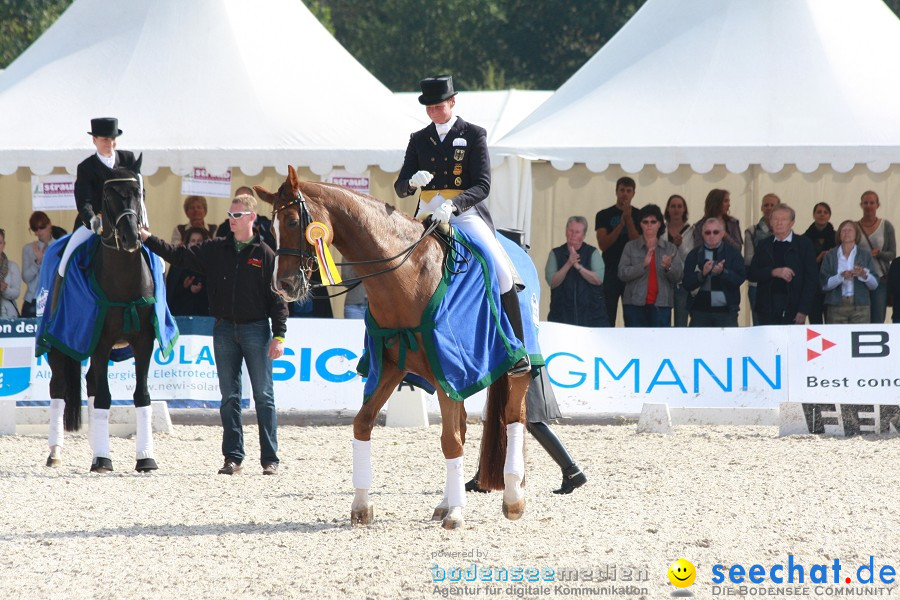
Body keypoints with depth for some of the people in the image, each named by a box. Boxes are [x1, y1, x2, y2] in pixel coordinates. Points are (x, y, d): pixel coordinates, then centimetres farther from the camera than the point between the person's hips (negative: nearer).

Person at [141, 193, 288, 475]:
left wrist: (279, 335, -9)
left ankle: (270, 459, 2)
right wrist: (148, 239, -4)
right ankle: (233, 457, 9)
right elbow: (178, 255, 6)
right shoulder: (215, 250, 8)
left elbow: (277, 298, -3)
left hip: (255, 329, -3)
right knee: (229, 396, 5)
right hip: (224, 329, 3)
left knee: (263, 396, -1)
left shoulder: (264, 254, -2)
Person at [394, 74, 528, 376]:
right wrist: (413, 182, -15)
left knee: (501, 271, -22)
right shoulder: (419, 140, 12)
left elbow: (483, 186, -8)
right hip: (428, 216, 4)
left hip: (466, 213, -4)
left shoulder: (473, 135, 1)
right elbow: (400, 188, 10)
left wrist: (453, 205, -26)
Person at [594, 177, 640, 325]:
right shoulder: (604, 215, 7)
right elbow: (603, 245, -4)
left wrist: (628, 219, -12)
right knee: (607, 318, -5)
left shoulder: (638, 216, 7)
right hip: (610, 272, 0)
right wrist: (621, 224, -12)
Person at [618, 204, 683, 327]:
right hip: (635, 303, 0)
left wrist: (668, 267, -20)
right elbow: (622, 274, -3)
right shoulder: (631, 247, 7)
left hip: (660, 305, 0)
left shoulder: (670, 248, 10)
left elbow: (678, 276, 2)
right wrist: (643, 265, -18)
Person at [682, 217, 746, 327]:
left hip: (726, 311, -1)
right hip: (700, 311, 1)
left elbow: (740, 278, -5)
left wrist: (723, 272, -22)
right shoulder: (694, 255, 8)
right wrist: (702, 274, -18)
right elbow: (686, 283, 0)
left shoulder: (732, 252, 6)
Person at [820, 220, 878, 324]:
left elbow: (874, 284, 5)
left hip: (860, 306, 0)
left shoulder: (865, 256, 10)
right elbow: (824, 284, -2)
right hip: (836, 307, 0)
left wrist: (864, 275, -15)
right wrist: (841, 276, -18)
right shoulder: (830, 256, 8)